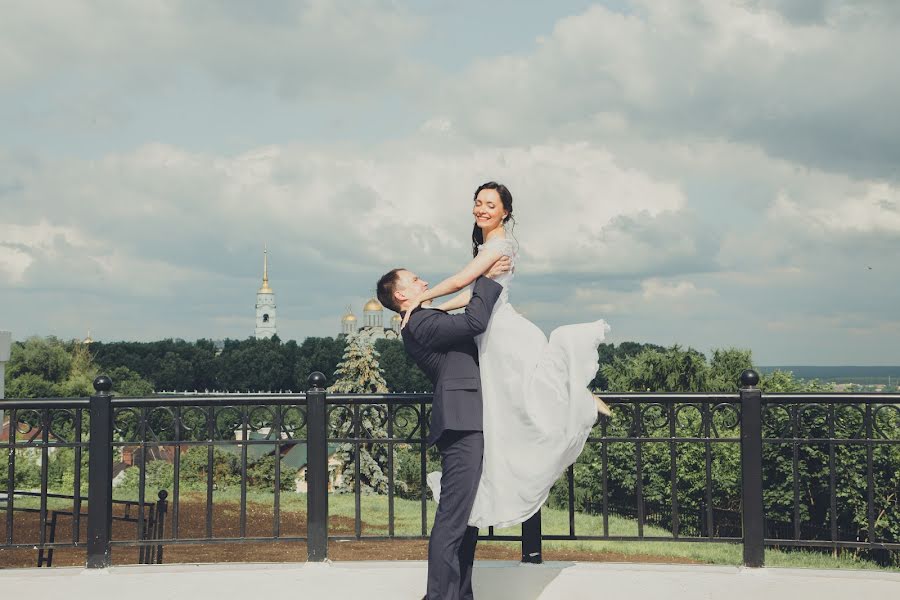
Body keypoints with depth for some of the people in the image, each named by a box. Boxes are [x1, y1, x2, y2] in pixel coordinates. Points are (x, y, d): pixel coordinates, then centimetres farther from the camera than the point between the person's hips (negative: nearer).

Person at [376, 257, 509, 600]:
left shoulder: (428, 322, 23)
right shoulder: (419, 325, -10)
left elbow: (472, 325, 29)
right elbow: (475, 322, -19)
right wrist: (487, 279, -7)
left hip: (468, 425, 11)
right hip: (460, 425, -11)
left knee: (467, 517, 13)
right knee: (453, 518, -11)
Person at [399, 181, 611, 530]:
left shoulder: (500, 244, -10)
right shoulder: (485, 247, 20)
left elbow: (460, 281, -20)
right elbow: (473, 295, 21)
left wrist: (420, 299, -12)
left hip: (505, 332, -9)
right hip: (491, 338, 9)